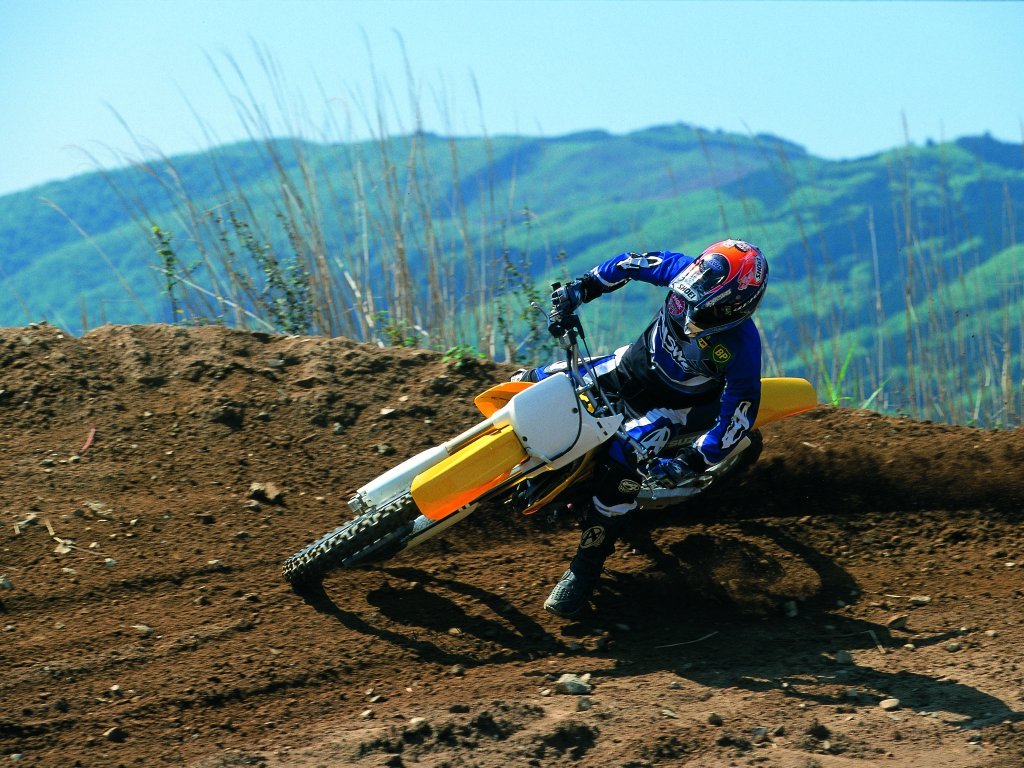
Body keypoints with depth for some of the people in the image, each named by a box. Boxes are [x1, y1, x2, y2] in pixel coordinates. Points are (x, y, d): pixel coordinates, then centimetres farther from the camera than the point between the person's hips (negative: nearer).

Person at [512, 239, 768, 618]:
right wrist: (582, 287, -13)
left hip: (680, 402, -6)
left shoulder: (741, 348, -36)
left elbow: (737, 418, -30)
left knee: (623, 459, -27)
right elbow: (637, 262, -6)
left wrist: (691, 462, -34)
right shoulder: (688, 271, -25)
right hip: (639, 361, 6)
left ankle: (588, 564, -11)